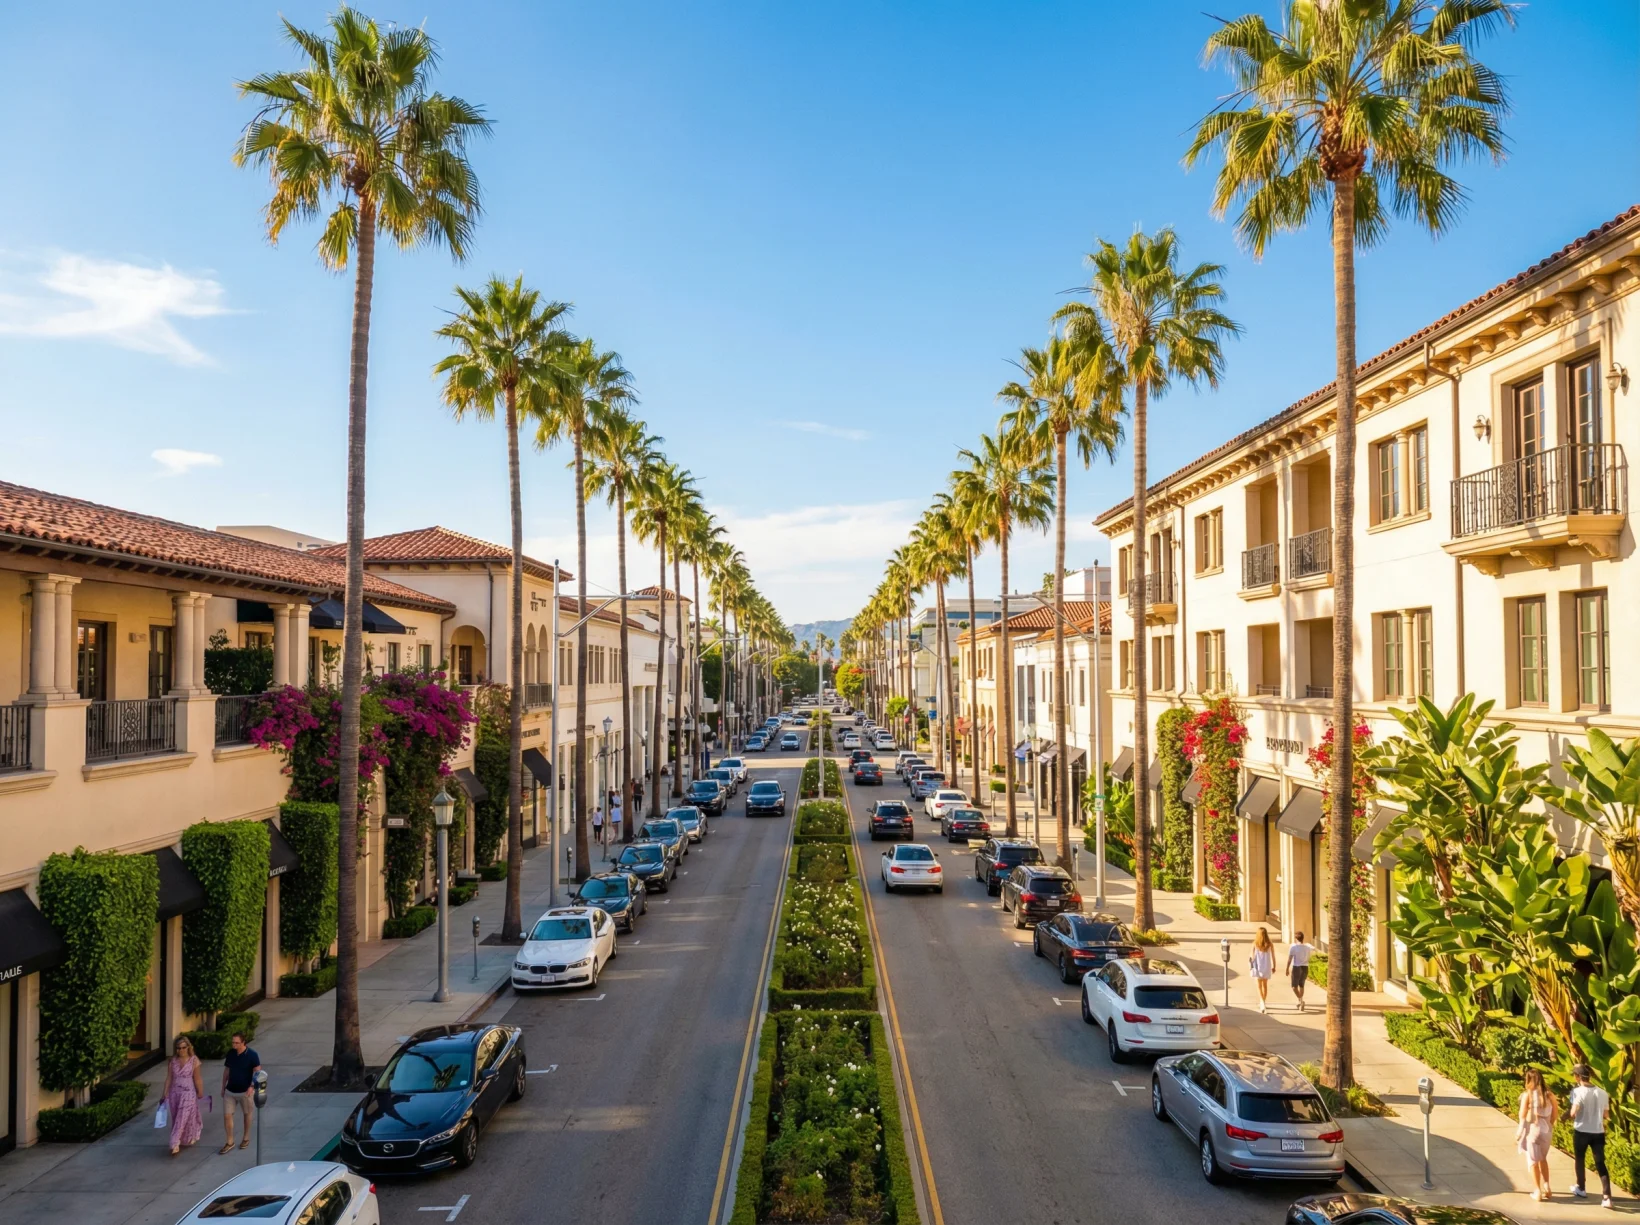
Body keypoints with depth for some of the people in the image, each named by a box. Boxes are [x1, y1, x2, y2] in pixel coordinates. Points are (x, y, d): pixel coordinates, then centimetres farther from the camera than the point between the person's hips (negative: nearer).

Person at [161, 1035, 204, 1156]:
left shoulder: (194, 1060, -11)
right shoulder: (172, 1061, -2)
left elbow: (197, 1078, -5)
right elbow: (169, 1078, 2)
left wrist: (200, 1092, 2)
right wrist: (165, 1092, 0)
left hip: (188, 1093, -4)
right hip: (174, 1092, 4)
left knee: (183, 1118, -6)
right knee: (176, 1118, 14)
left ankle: (175, 1145, -1)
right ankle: (186, 1139, 34)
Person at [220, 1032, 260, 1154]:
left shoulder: (252, 1055, -16)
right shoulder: (230, 1054, -1)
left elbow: (257, 1072, -14)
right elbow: (226, 1071, 10)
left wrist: (251, 1086, -25)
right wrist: (223, 1088, 12)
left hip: (245, 1091, -4)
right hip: (230, 1091, 4)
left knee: (247, 1114, 12)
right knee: (227, 1115, 1)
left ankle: (246, 1138, 29)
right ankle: (230, 1142, 15)